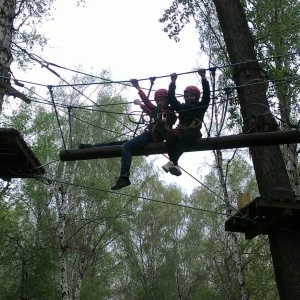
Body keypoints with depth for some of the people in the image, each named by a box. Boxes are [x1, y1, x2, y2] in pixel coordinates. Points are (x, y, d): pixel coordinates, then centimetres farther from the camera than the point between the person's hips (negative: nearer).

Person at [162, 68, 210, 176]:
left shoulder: (200, 106, 18)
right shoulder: (181, 107, 28)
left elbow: (207, 95, 6)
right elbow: (171, 98, 24)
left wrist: (203, 78, 1)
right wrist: (173, 82, 20)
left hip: (193, 131, -3)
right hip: (181, 130, 4)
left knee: (184, 136, -38)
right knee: (170, 138, -30)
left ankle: (172, 162, -51)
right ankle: (175, 165, -43)